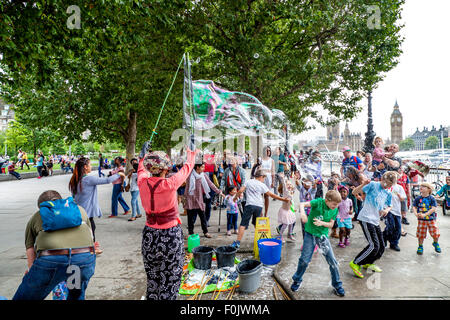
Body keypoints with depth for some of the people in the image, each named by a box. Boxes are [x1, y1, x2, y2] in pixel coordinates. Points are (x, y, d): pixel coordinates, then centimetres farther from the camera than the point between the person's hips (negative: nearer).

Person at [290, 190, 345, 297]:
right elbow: (302, 204, -21)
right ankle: (297, 280, 25)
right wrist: (302, 213, -42)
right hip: (310, 234, -3)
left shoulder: (335, 210, -4)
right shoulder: (319, 202, -16)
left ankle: (337, 285, 22)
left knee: (332, 261, 2)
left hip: (323, 236, 3)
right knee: (304, 260, 1)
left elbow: (331, 224, 0)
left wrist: (322, 223, -19)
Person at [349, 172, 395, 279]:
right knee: (374, 245, -14)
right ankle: (355, 263, 1)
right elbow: (354, 192, -10)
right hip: (366, 219, -8)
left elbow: (389, 206, 28)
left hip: (376, 221, 8)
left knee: (381, 247, 10)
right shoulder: (373, 185, -6)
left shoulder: (388, 194, 13)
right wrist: (363, 184, -28)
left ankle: (368, 263, 33)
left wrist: (386, 210, 3)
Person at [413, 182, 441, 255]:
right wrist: (416, 214, -20)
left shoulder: (432, 198, -9)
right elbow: (414, 207, 0)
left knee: (435, 233, 1)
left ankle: (436, 243, 33)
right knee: (421, 234, 6)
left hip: (431, 219, -1)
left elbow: (433, 208, -16)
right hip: (421, 219, 1)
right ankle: (420, 247, 25)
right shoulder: (418, 198, -2)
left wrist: (425, 214, -25)